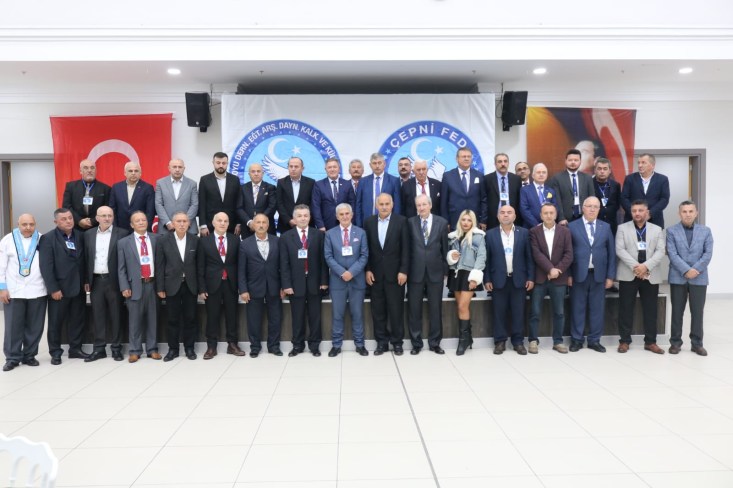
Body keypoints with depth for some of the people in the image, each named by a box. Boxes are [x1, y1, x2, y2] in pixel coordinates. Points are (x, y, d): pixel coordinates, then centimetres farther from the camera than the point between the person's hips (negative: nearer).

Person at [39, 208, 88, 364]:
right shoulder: (48, 238, -6)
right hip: (59, 288, -4)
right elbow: (46, 266, -12)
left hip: (78, 287, 4)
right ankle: (55, 352, 19)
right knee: (55, 322, 6)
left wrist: (86, 281, 4)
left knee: (77, 320, 11)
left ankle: (75, 349, 23)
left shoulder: (80, 236, 7)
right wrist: (53, 289, -16)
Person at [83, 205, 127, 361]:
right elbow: (86, 258, 10)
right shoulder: (88, 234, 9)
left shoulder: (122, 234, -3)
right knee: (97, 316, 8)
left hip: (114, 280, -3)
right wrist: (86, 280, 6)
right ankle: (99, 348, 16)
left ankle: (116, 347, 14)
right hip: (95, 281, 3)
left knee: (116, 315, 5)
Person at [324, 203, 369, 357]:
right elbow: (328, 257, -2)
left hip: (357, 279, 0)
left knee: (357, 313, 7)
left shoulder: (361, 233, 4)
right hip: (337, 280, 0)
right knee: (338, 314, 6)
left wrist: (352, 272, -14)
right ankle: (336, 345, 16)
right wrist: (342, 272, -14)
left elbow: (364, 256, -2)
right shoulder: (330, 234, 3)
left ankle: (359, 344, 18)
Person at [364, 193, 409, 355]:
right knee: (378, 310, 7)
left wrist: (403, 271, -10)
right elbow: (366, 248, 5)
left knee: (396, 309, 4)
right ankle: (381, 342, 17)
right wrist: (367, 270, -1)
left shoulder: (401, 221, -2)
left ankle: (397, 342, 16)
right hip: (375, 273, 2)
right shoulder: (369, 222, 5)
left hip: (395, 272, -2)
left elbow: (405, 248, -5)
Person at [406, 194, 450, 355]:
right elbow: (407, 247, 1)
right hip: (415, 271, 0)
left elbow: (445, 248, 5)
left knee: (435, 308, 8)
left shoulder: (442, 222, 3)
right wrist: (405, 269, -2)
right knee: (414, 309, 6)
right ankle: (416, 342, 19)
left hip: (435, 271, 0)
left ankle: (435, 342, 21)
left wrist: (445, 270, 4)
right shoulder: (410, 222, 1)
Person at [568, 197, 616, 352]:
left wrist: (610, 276, 2)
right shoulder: (572, 226, 1)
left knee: (597, 309, 7)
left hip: (599, 275, 2)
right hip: (578, 275, -2)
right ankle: (577, 339, 15)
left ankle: (594, 340, 17)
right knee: (578, 309, 5)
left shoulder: (606, 227, 9)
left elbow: (611, 253, 8)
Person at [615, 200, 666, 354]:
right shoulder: (622, 228, 6)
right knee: (626, 309, 1)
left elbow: (660, 251, -1)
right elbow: (620, 250, -5)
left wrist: (646, 266, -16)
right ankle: (624, 340, 10)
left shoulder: (657, 230, 11)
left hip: (651, 276, 2)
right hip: (628, 275, -1)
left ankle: (650, 342, 15)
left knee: (650, 310, 6)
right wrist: (635, 266, -16)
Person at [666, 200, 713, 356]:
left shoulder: (705, 231, 8)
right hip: (678, 278, -1)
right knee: (677, 311, 5)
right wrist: (686, 270, -17)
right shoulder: (671, 231, 2)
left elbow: (708, 253, -1)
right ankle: (675, 342, 13)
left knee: (697, 312, 5)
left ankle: (697, 343, 15)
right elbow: (672, 254, -7)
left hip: (699, 278, 1)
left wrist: (696, 269, -14)